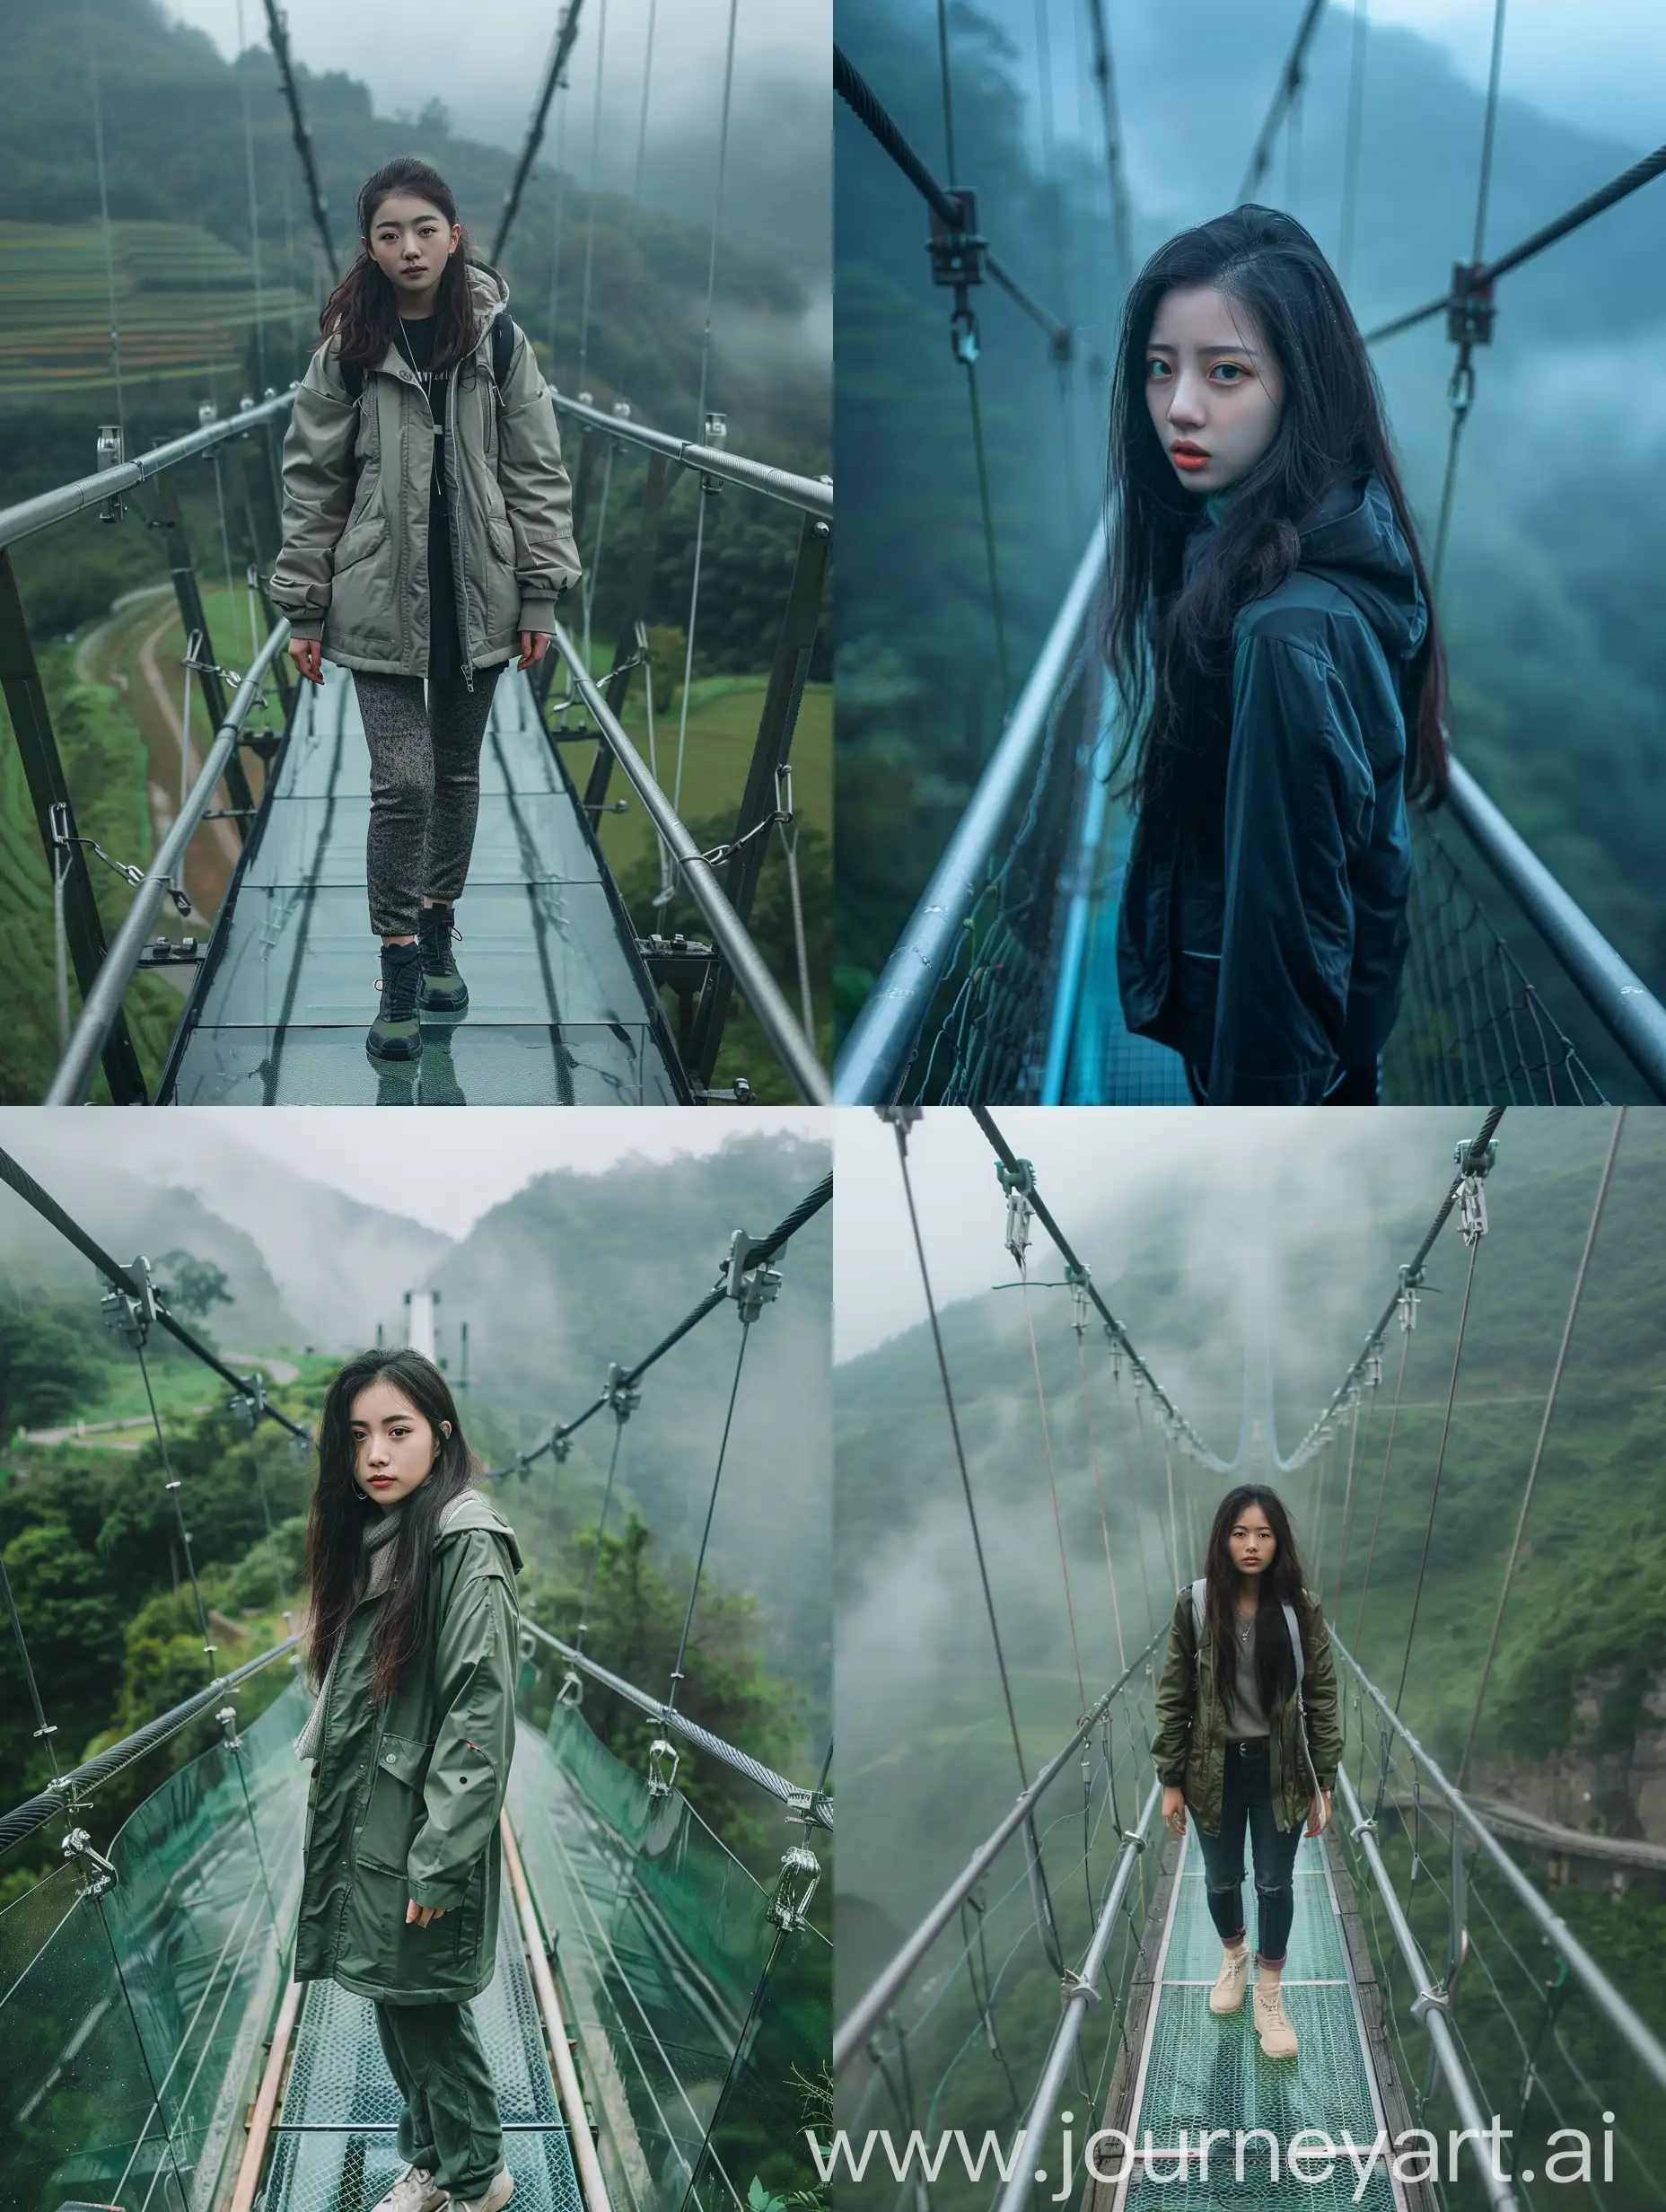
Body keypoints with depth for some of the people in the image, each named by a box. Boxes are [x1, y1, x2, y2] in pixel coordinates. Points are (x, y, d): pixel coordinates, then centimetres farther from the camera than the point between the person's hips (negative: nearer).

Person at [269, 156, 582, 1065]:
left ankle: (438, 938, 31)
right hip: (381, 598, -2)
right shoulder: (348, 348, -3)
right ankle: (399, 981, 1)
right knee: (403, 785, -7)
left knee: (457, 774, 14)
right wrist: (303, 609, 0)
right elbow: (312, 478, 1)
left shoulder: (497, 336, -2)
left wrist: (540, 595, -3)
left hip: (475, 597, 2)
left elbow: (536, 470, 1)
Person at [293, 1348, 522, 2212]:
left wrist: (439, 1862, -20)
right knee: (396, 2002, 16)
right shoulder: (369, 1540, 8)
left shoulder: (466, 1545, -17)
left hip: (421, 1829, -8)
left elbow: (479, 1717, -20)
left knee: (425, 2006, 4)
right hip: (362, 1823, 8)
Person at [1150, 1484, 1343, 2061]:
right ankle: (1233, 1956, 49)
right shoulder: (1195, 1605, -11)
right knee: (1221, 1879, 19)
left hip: (1280, 1769, 0)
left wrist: (1325, 1783, -5)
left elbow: (1321, 1696, -5)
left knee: (1275, 1883, 12)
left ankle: (1269, 1997, 30)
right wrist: (1170, 1782, -5)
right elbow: (1174, 1695, -5)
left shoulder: (1301, 1608, -11)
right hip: (1215, 1768, 1)